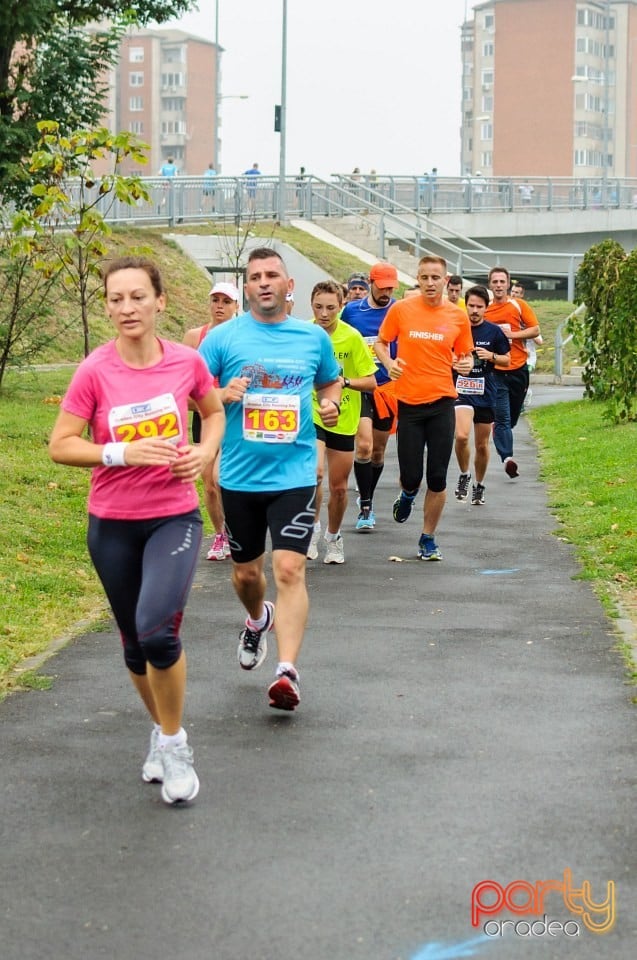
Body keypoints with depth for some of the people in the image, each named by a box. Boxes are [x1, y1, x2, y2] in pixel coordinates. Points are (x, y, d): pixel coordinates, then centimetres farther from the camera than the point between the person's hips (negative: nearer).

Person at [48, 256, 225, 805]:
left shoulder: (187, 362, -7)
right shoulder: (95, 372, -11)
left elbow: (214, 412, 13)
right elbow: (60, 446, -9)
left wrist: (205, 453, -6)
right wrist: (123, 453, -22)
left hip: (175, 517, -1)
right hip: (113, 524, 1)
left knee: (157, 631, -22)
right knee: (135, 644, 12)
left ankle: (173, 741, 1)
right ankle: (163, 729, 39)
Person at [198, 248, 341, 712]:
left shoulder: (314, 337, 4)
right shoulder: (224, 337, -2)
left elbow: (331, 382, 21)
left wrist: (331, 404, -1)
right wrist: (223, 395, -20)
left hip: (295, 474, -1)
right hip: (240, 476, 1)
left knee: (289, 569, -15)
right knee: (246, 572, 15)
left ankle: (288, 671, -16)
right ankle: (258, 620, 49)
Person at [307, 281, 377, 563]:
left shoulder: (352, 337, -8)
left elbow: (370, 381, -6)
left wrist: (345, 382, -23)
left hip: (343, 420, 1)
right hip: (311, 413, -1)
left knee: (339, 487, 9)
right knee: (314, 472, -25)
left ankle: (333, 537, 33)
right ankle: (312, 527, -2)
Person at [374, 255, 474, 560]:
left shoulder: (458, 316, 2)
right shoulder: (401, 309, -1)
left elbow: (465, 354, 14)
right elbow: (381, 343, 10)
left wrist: (466, 364, -9)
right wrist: (388, 363, -10)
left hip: (442, 403, 1)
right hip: (408, 401, -1)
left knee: (437, 478, 1)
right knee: (410, 476, 0)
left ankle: (428, 539, 17)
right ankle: (408, 494, 38)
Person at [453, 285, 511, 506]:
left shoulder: (494, 331, 2)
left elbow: (507, 359, 9)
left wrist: (491, 356, -10)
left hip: (485, 394, 2)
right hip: (461, 390, -1)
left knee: (482, 444, 9)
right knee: (461, 436, -23)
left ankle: (478, 486, 28)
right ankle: (464, 475, 2)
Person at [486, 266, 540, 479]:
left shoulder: (519, 306, 4)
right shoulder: (484, 309, 4)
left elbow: (535, 329, 1)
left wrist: (511, 334, -11)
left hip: (518, 368, 2)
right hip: (495, 370, -2)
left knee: (513, 416, 14)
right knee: (502, 417, -12)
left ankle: (502, 443, 36)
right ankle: (507, 457, -21)